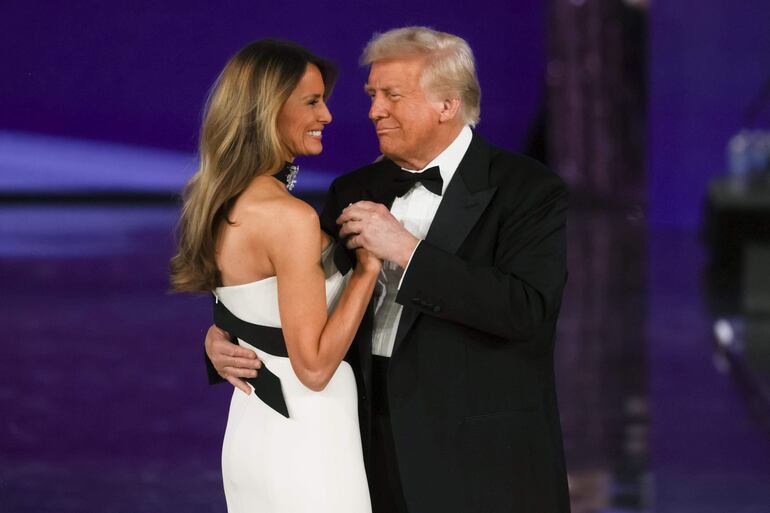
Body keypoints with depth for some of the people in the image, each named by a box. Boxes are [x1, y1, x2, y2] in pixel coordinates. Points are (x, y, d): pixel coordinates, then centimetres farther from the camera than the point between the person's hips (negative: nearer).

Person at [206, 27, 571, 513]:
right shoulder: (354, 193, 10)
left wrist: (407, 250, -22)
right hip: (373, 451, 5)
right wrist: (223, 337, -3)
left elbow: (528, 308, -20)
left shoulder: (531, 190, -7)